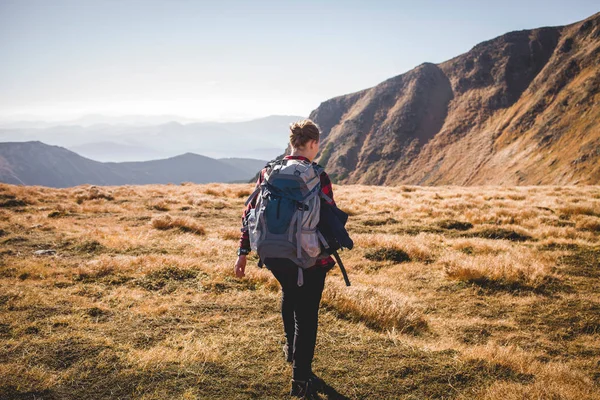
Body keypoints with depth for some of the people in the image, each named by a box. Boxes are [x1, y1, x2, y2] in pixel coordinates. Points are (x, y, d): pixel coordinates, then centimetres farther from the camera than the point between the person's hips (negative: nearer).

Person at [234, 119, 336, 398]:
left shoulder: (268, 172, 0)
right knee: (306, 315, 10)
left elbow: (250, 213, 1)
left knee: (290, 293, 33)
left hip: (275, 256, 5)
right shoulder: (317, 176, -13)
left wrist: (243, 252, 8)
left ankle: (291, 348, 47)